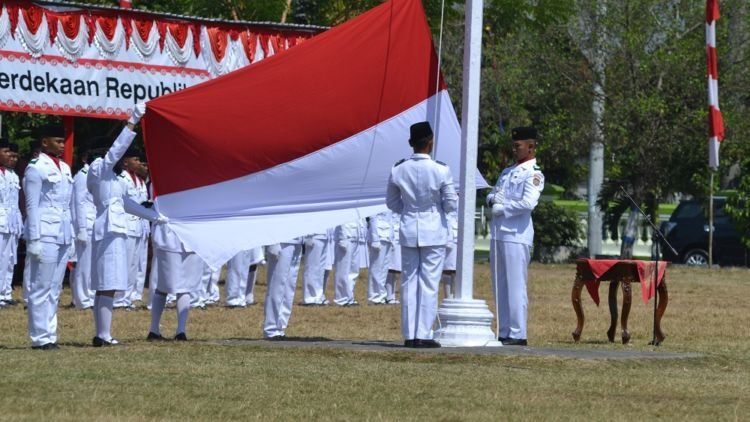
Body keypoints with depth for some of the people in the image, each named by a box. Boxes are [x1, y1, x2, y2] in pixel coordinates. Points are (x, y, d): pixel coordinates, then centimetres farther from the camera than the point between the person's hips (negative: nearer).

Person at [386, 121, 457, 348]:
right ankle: (423, 334, -1)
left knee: (409, 283, 8)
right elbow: (451, 204, -7)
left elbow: (392, 202, 7)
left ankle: (409, 335, 8)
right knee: (429, 284, 1)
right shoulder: (440, 170, -12)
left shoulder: (398, 170, -3)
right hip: (434, 232, -3)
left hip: (408, 231, 3)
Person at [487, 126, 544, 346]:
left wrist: (501, 208, -10)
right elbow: (492, 194, 23)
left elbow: (528, 203, -19)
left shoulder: (533, 175, -6)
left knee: (515, 286, -8)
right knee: (500, 287, 10)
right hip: (498, 234, 8)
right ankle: (504, 333, 15)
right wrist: (492, 199, 0)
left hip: (516, 236, -8)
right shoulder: (507, 172, 20)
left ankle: (517, 334, -5)